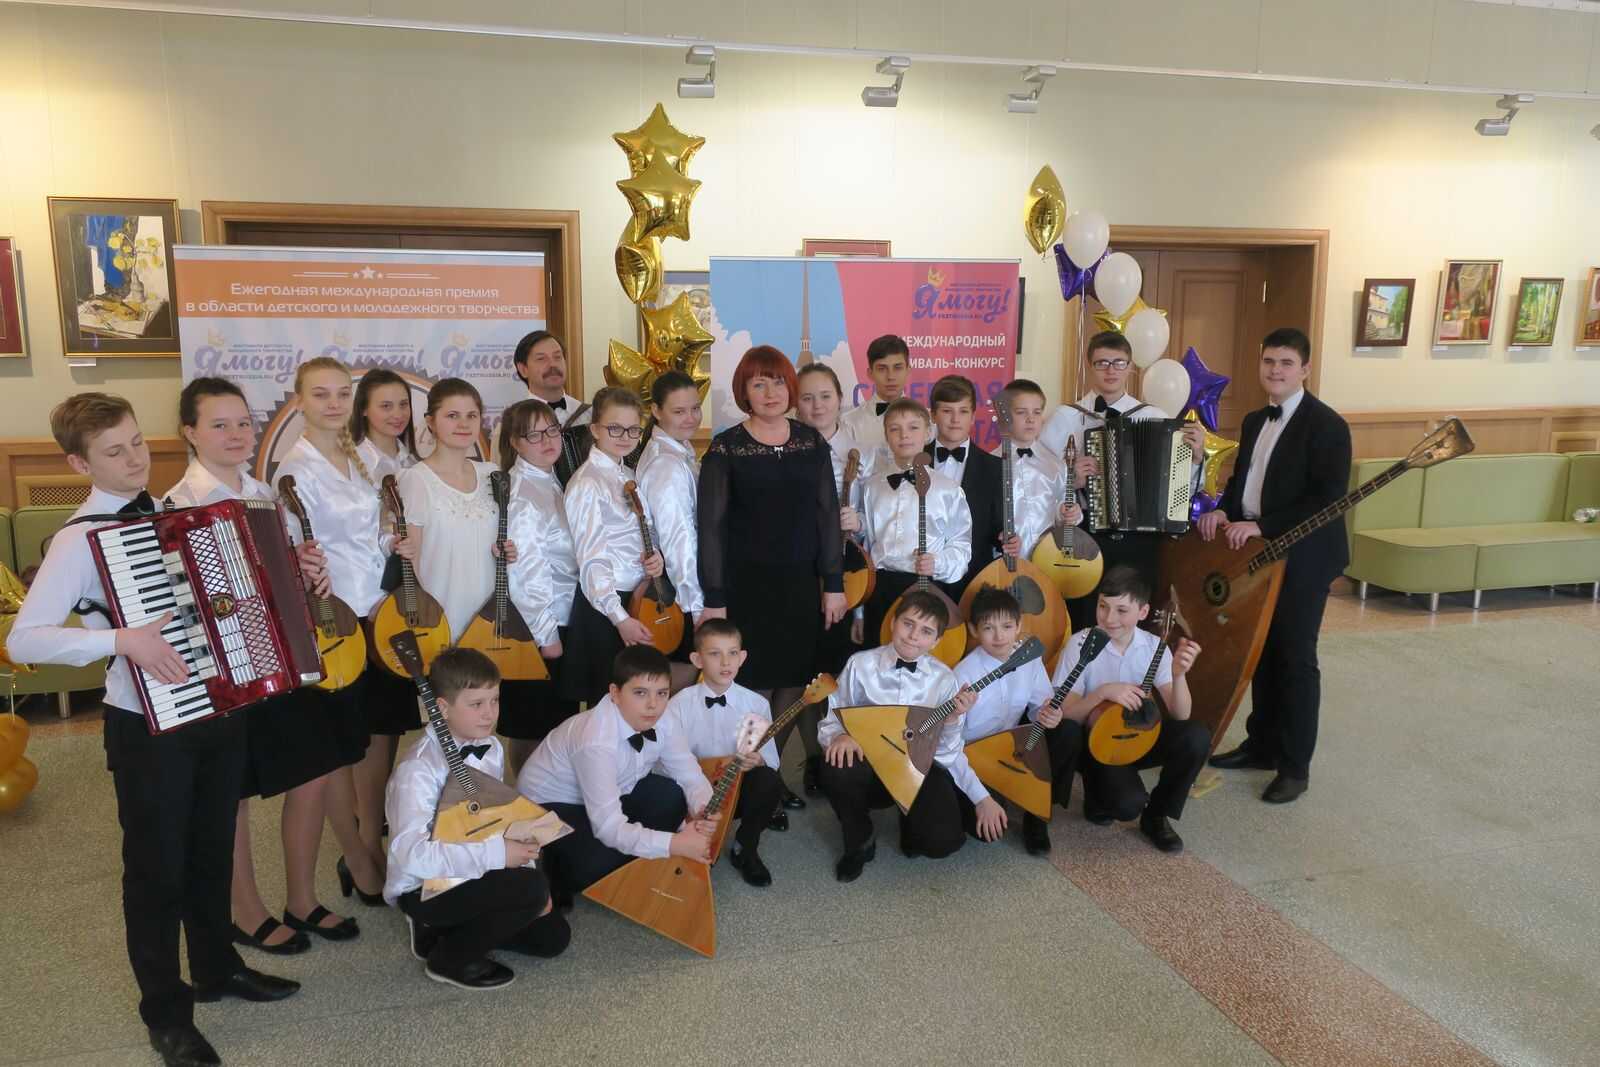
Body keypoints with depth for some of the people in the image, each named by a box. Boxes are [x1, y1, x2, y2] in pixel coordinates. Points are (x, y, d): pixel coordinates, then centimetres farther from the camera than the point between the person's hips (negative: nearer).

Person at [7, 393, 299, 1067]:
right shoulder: (81, 539, -14)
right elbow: (23, 640, -20)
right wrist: (121, 639, -30)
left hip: (217, 709, 6)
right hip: (148, 726, -6)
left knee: (212, 851, 20)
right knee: (158, 867, 9)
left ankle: (217, 967, 40)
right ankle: (167, 1013, 26)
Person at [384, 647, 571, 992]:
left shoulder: (491, 749, 1)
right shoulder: (419, 769, -24)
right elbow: (410, 852, -33)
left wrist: (522, 859, -6)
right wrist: (495, 853, -32)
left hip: (471, 875, 8)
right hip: (424, 889, -8)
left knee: (553, 936, 3)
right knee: (529, 888, -26)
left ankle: (448, 928, 17)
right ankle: (450, 957, -3)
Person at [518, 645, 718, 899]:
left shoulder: (661, 723, -17)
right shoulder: (596, 741, -37)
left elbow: (691, 777, -10)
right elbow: (609, 827, -38)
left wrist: (705, 813, -33)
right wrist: (676, 844, -43)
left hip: (613, 792, 7)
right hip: (549, 804, -6)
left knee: (672, 798, -17)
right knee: (598, 865, -30)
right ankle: (560, 874, 4)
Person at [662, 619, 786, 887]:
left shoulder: (756, 704, -5)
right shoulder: (680, 705, -9)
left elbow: (771, 759, -5)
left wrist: (758, 760, -29)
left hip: (742, 787, 1)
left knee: (769, 781, -30)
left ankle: (745, 849, -2)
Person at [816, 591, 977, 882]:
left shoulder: (944, 679, -1)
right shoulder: (861, 664, -5)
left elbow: (945, 749, -4)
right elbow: (832, 719, -1)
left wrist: (952, 718, -23)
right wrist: (841, 736, -23)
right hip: (869, 762, 0)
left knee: (942, 840, -25)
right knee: (836, 769, -34)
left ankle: (912, 821, 18)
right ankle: (860, 841, 0)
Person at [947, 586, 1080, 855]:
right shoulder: (965, 675, -26)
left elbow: (1039, 705, 6)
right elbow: (948, 745, -25)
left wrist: (1047, 714, -20)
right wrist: (982, 798, -28)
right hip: (970, 760, -5)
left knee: (1070, 732, -16)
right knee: (986, 828, -26)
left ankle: (1038, 813, 0)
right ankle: (968, 804, 12)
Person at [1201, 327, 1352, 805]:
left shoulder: (1326, 424, -14)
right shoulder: (1254, 421, 12)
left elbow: (1329, 499, -21)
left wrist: (1262, 526, -25)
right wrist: (1225, 510, -2)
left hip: (1301, 559, -7)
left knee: (1295, 659, 0)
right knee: (1262, 653, 16)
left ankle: (1295, 766, 10)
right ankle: (1261, 743, 29)